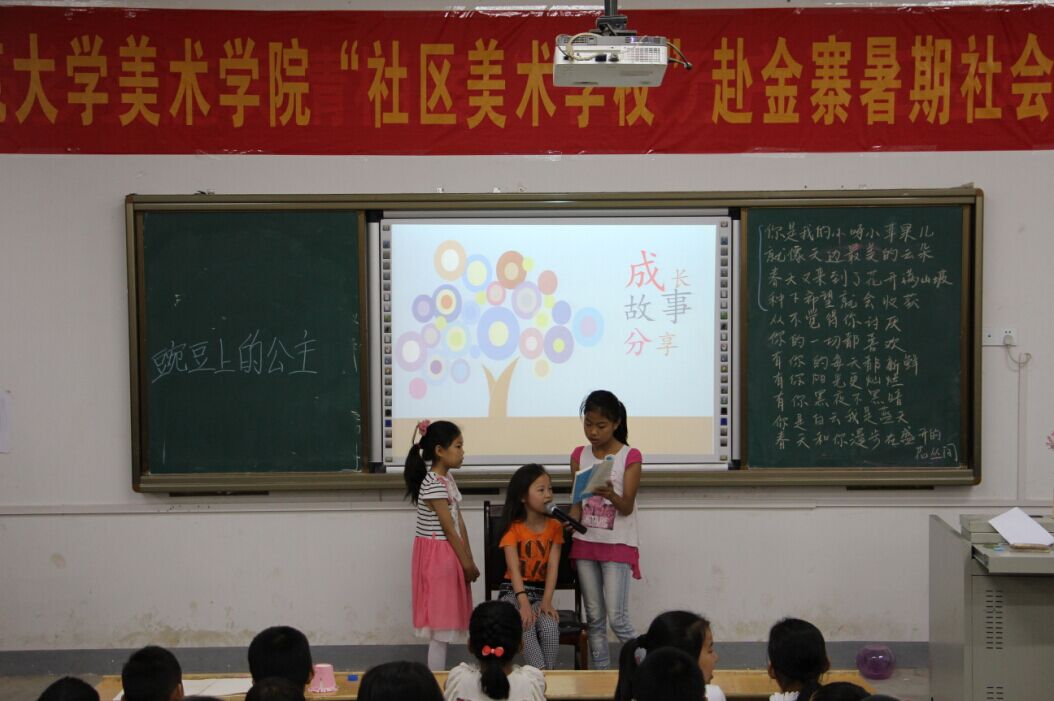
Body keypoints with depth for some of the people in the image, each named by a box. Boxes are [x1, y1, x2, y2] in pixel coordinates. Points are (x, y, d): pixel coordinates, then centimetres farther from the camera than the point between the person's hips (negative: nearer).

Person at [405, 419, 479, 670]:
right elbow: (449, 529, -16)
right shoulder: (433, 486, -18)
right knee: (441, 625, -5)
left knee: (444, 623, 12)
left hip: (450, 555, 9)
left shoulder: (447, 478, 11)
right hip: (437, 557, -9)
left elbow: (460, 523, 10)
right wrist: (467, 564, -10)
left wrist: (469, 561, 7)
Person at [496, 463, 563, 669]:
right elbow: (514, 567, -17)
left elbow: (553, 566, -6)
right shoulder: (513, 528, -5)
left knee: (550, 626, -30)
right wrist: (523, 601, -33)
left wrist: (546, 601, -22)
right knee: (526, 624, -34)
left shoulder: (554, 527, 4)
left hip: (541, 591, 2)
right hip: (514, 591, -2)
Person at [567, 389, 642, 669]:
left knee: (618, 619, -10)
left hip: (617, 544, -5)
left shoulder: (630, 457, -6)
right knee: (594, 617, 9)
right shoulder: (579, 455, 7)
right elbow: (577, 502, 8)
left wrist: (611, 495, -33)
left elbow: (627, 507, -12)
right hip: (585, 542, 5)